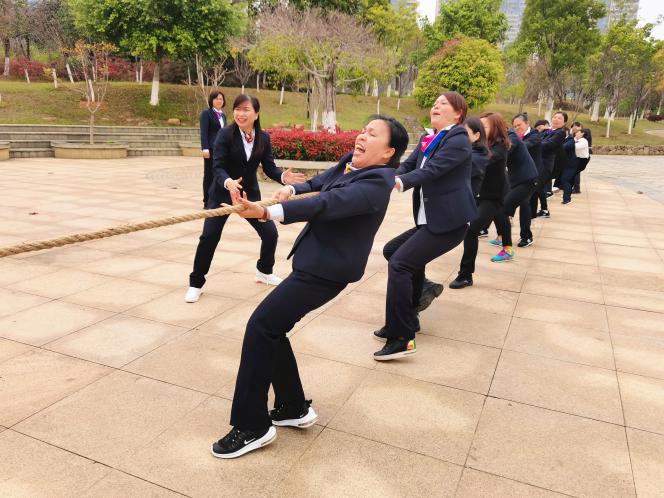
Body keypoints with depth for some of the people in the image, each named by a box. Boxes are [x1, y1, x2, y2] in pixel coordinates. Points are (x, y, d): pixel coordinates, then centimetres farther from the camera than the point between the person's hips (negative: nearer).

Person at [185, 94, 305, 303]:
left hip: (250, 194, 4)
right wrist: (228, 182, -43)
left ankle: (264, 272, 30)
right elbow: (218, 167, -22)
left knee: (270, 233, 3)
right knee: (209, 236, -9)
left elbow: (269, 167, -4)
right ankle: (196, 283, 8)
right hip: (222, 193, -3)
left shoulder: (264, 138, -5)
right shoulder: (225, 134, -16)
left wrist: (283, 177, -26)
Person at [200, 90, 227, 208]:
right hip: (211, 149, -6)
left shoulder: (223, 114, 16)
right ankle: (207, 201, 7)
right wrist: (205, 148, -19)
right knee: (209, 175, 1)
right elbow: (203, 132, -10)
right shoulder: (206, 113, -3)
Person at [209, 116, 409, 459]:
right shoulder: (350, 161, 7)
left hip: (326, 270, -9)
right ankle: (294, 409, 27)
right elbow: (318, 184, 23)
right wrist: (292, 189, 2)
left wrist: (267, 213, -43)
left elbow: (327, 204, -34)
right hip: (312, 261, 9)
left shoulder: (376, 182, -20)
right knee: (272, 328, 11)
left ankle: (253, 428, 2)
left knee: (261, 326, -11)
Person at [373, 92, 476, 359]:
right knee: (392, 251, 19)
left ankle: (401, 339, -14)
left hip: (449, 221, -9)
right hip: (429, 220, 10)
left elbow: (431, 170, -25)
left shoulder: (459, 140, -11)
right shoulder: (427, 139, 15)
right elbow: (408, 165, 3)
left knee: (400, 263, -19)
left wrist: (399, 182, -40)